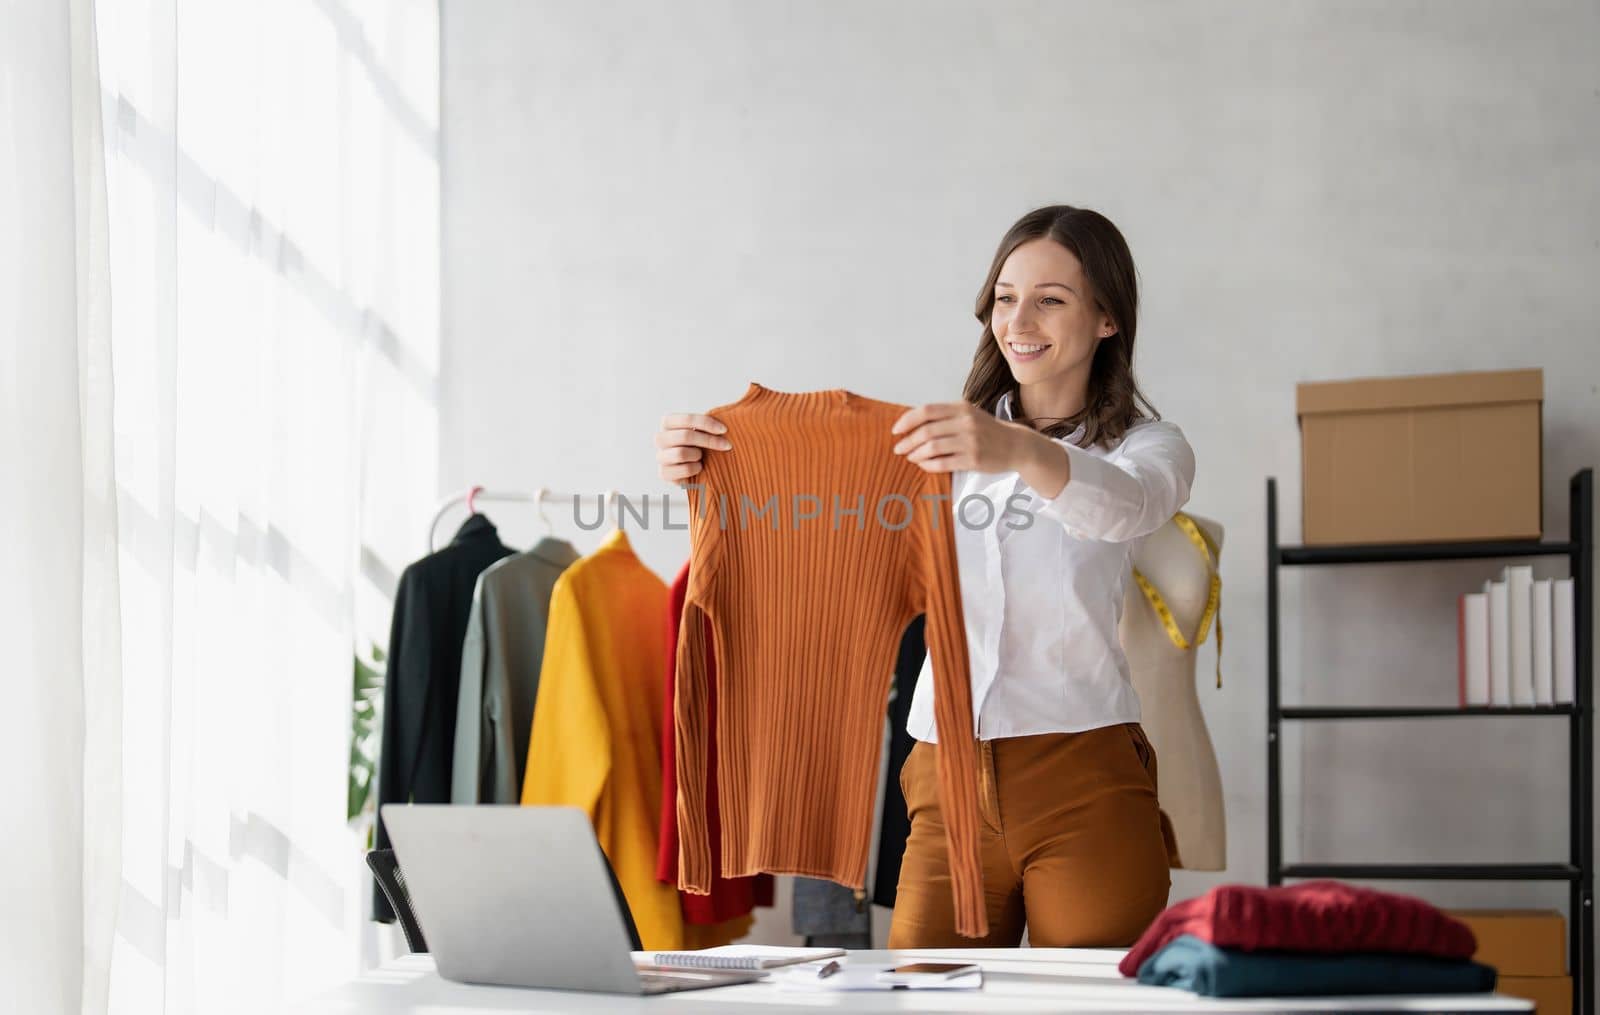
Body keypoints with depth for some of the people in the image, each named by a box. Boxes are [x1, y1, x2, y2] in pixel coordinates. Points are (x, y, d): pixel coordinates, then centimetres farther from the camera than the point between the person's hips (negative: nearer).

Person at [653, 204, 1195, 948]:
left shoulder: (1148, 445, 4)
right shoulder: (950, 439, 16)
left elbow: (1122, 509, -21)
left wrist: (1021, 452, -42)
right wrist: (703, 469, -19)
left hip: (1082, 782, -3)